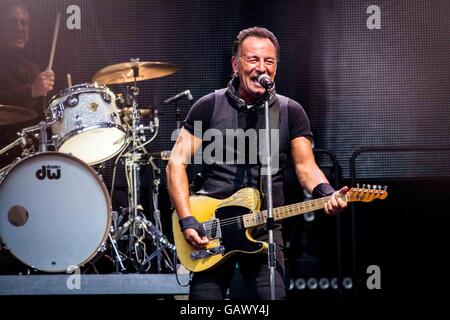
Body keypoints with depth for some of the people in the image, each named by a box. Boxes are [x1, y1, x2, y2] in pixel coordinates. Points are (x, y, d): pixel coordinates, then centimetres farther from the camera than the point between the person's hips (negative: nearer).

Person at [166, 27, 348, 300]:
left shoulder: (290, 113, 5)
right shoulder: (209, 107, 2)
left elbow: (306, 167, 0)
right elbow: (177, 163, 0)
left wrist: (326, 194, -23)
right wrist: (187, 221, -11)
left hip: (265, 229, 1)